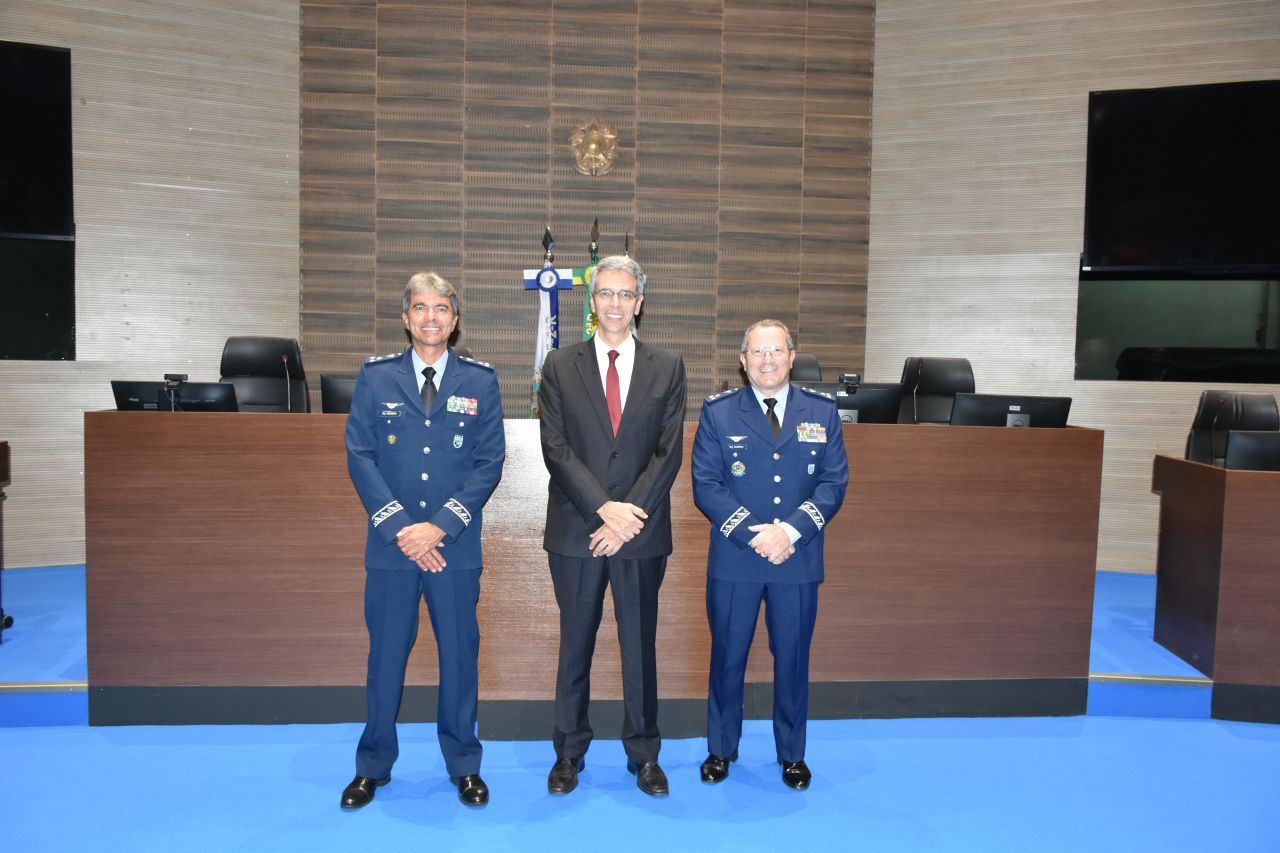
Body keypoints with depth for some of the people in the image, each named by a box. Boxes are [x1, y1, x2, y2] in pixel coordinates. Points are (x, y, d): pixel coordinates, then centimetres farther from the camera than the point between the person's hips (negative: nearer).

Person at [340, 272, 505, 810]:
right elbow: (359, 456, -2)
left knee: (460, 654, 9)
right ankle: (373, 766, 28)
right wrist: (399, 526, -12)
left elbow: (489, 463, -2)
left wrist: (440, 526, -12)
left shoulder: (480, 382, 3)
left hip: (456, 545, 0)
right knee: (386, 654, 10)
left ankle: (464, 765, 26)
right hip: (390, 544, 0)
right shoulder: (376, 377, 4)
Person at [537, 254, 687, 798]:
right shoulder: (560, 366, 3)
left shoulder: (667, 369, 5)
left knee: (640, 646, 10)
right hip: (575, 531, 0)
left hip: (641, 533, 0)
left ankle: (644, 756, 25)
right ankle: (569, 753, 27)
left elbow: (669, 452, -2)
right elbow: (556, 449, -5)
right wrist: (605, 508, -15)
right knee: (575, 646, 11)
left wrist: (629, 515, -12)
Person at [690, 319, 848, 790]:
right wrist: (751, 534, -16)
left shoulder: (822, 411, 4)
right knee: (728, 655, 11)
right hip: (734, 560, -1)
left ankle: (792, 753, 31)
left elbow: (834, 482, -1)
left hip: (799, 559, 1)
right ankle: (721, 749, 30)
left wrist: (791, 530, -16)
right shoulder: (718, 411, 0)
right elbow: (706, 485, -5)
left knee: (793, 657, 12)